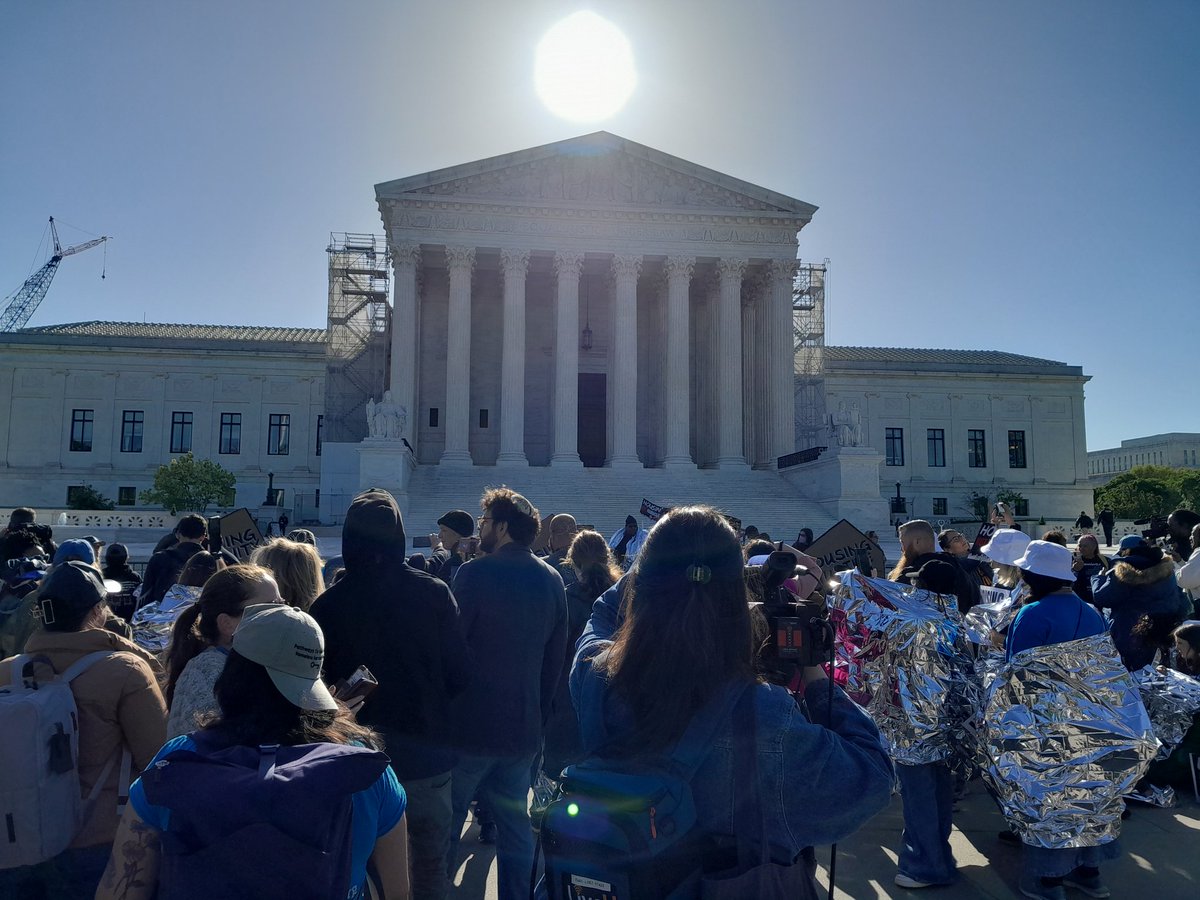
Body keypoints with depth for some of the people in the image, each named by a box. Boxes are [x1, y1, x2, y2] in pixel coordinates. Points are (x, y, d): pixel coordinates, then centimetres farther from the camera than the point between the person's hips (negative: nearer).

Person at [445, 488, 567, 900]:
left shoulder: (475, 573, -15)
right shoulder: (552, 580, 3)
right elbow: (556, 657, 9)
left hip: (470, 725, -5)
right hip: (525, 727, 5)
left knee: (445, 822, 10)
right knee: (515, 822, 16)